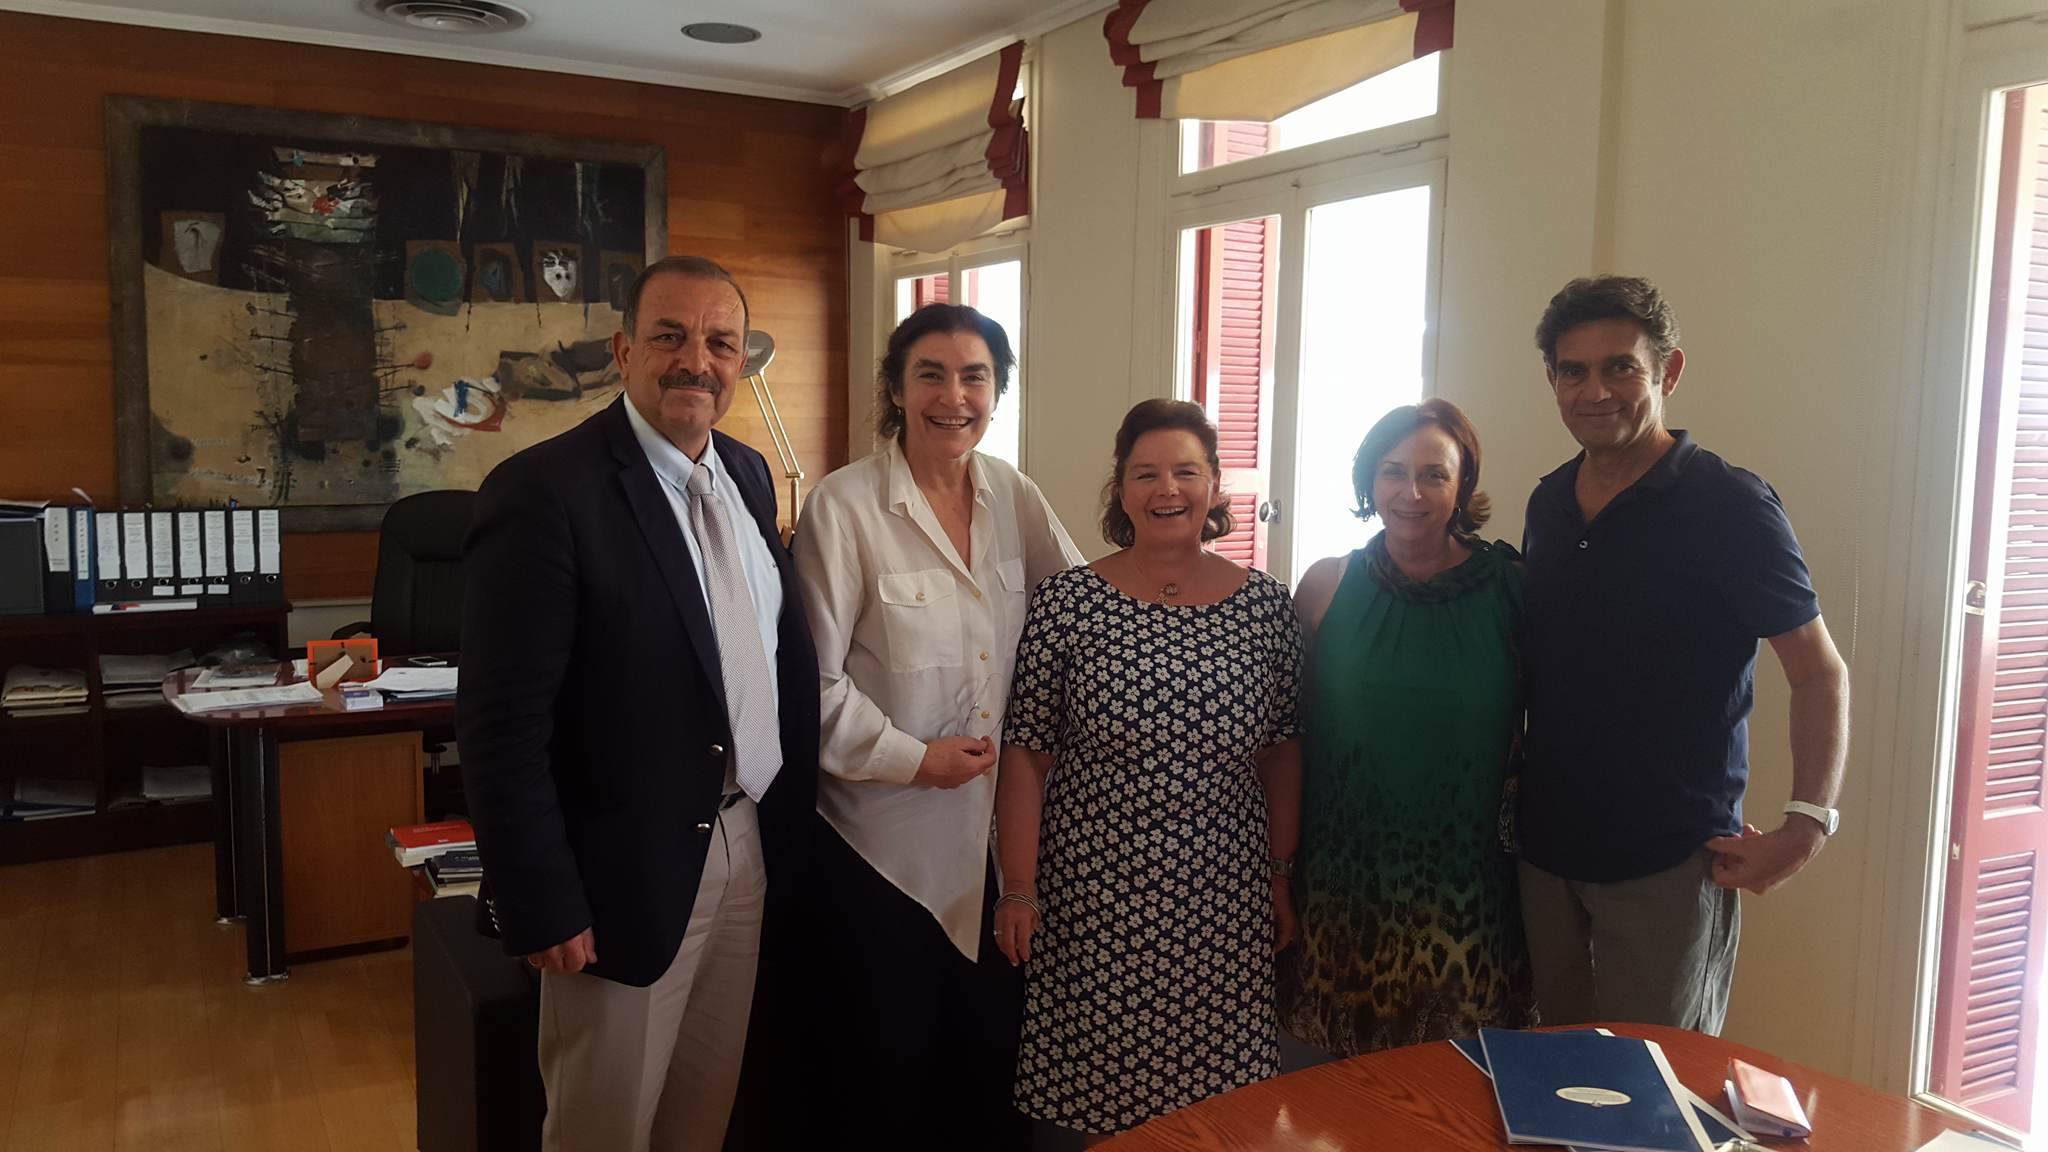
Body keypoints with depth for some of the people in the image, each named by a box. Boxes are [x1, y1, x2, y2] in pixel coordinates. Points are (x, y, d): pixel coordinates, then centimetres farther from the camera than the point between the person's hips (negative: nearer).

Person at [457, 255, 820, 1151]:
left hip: (750, 849, 7)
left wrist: (787, 821, 10)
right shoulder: (544, 491, -17)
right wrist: (543, 908, -17)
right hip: (630, 872, -6)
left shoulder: (748, 474, 6)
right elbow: (503, 725, -18)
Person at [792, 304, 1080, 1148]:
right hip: (886, 833, -4)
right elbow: (815, 682, -12)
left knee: (994, 1045, 15)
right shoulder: (844, 506, -12)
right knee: (894, 1055, 11)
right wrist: (912, 757, -14)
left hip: (996, 826, 5)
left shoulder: (1012, 495, 3)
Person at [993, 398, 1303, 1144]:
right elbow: (1026, 755, -4)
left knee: (1210, 1101, 10)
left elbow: (1282, 754, 6)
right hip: (1094, 895, -1)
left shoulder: (1265, 606, 1)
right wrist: (1018, 888, -6)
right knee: (1100, 1095, 9)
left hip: (1224, 901, 2)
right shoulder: (1067, 603, -6)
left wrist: (1281, 878, 6)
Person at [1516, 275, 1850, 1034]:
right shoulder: (1548, 503, 7)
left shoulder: (1729, 507, -11)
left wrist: (1808, 823, -20)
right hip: (1546, 848, 5)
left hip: (1668, 862, -5)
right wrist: (1499, 789, 9)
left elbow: (1821, 672, -10)